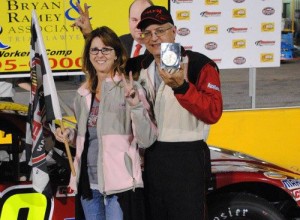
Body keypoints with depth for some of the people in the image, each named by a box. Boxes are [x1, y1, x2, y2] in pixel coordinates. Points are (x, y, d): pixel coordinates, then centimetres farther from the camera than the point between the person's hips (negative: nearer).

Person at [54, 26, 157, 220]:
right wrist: (70, 135, 4)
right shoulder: (84, 93, 12)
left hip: (119, 183, -6)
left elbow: (146, 140, -12)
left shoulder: (129, 88, -6)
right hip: (88, 183, 6)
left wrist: (135, 104, -24)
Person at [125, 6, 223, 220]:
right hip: (151, 158, 7)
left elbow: (213, 112, -23)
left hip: (187, 159, -7)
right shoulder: (139, 66, 9)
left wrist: (181, 87, -36)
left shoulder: (200, 65, -12)